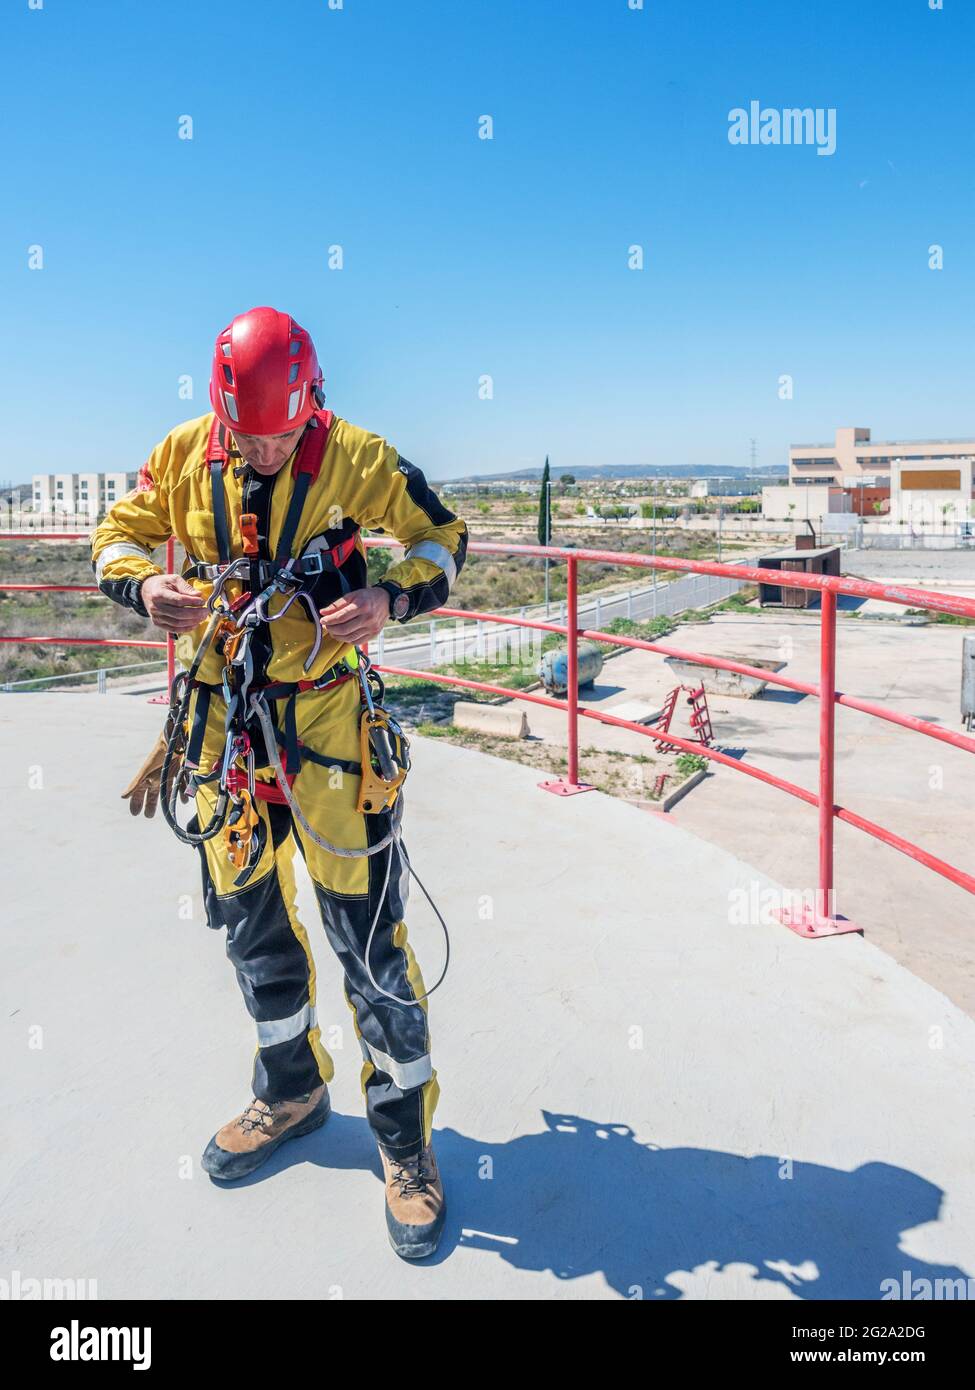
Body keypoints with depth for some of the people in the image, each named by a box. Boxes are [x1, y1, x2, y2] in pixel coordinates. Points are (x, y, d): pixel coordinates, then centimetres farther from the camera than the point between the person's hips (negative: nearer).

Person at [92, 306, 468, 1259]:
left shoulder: (355, 458, -8)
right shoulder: (183, 456, 0)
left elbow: (440, 537, 0)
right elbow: (115, 537, 10)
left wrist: (391, 596, -21)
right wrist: (144, 584, -13)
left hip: (324, 716, -4)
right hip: (221, 719, 4)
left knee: (366, 931, -3)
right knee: (248, 919, 17)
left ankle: (404, 1131, 18)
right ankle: (291, 1091, 41)